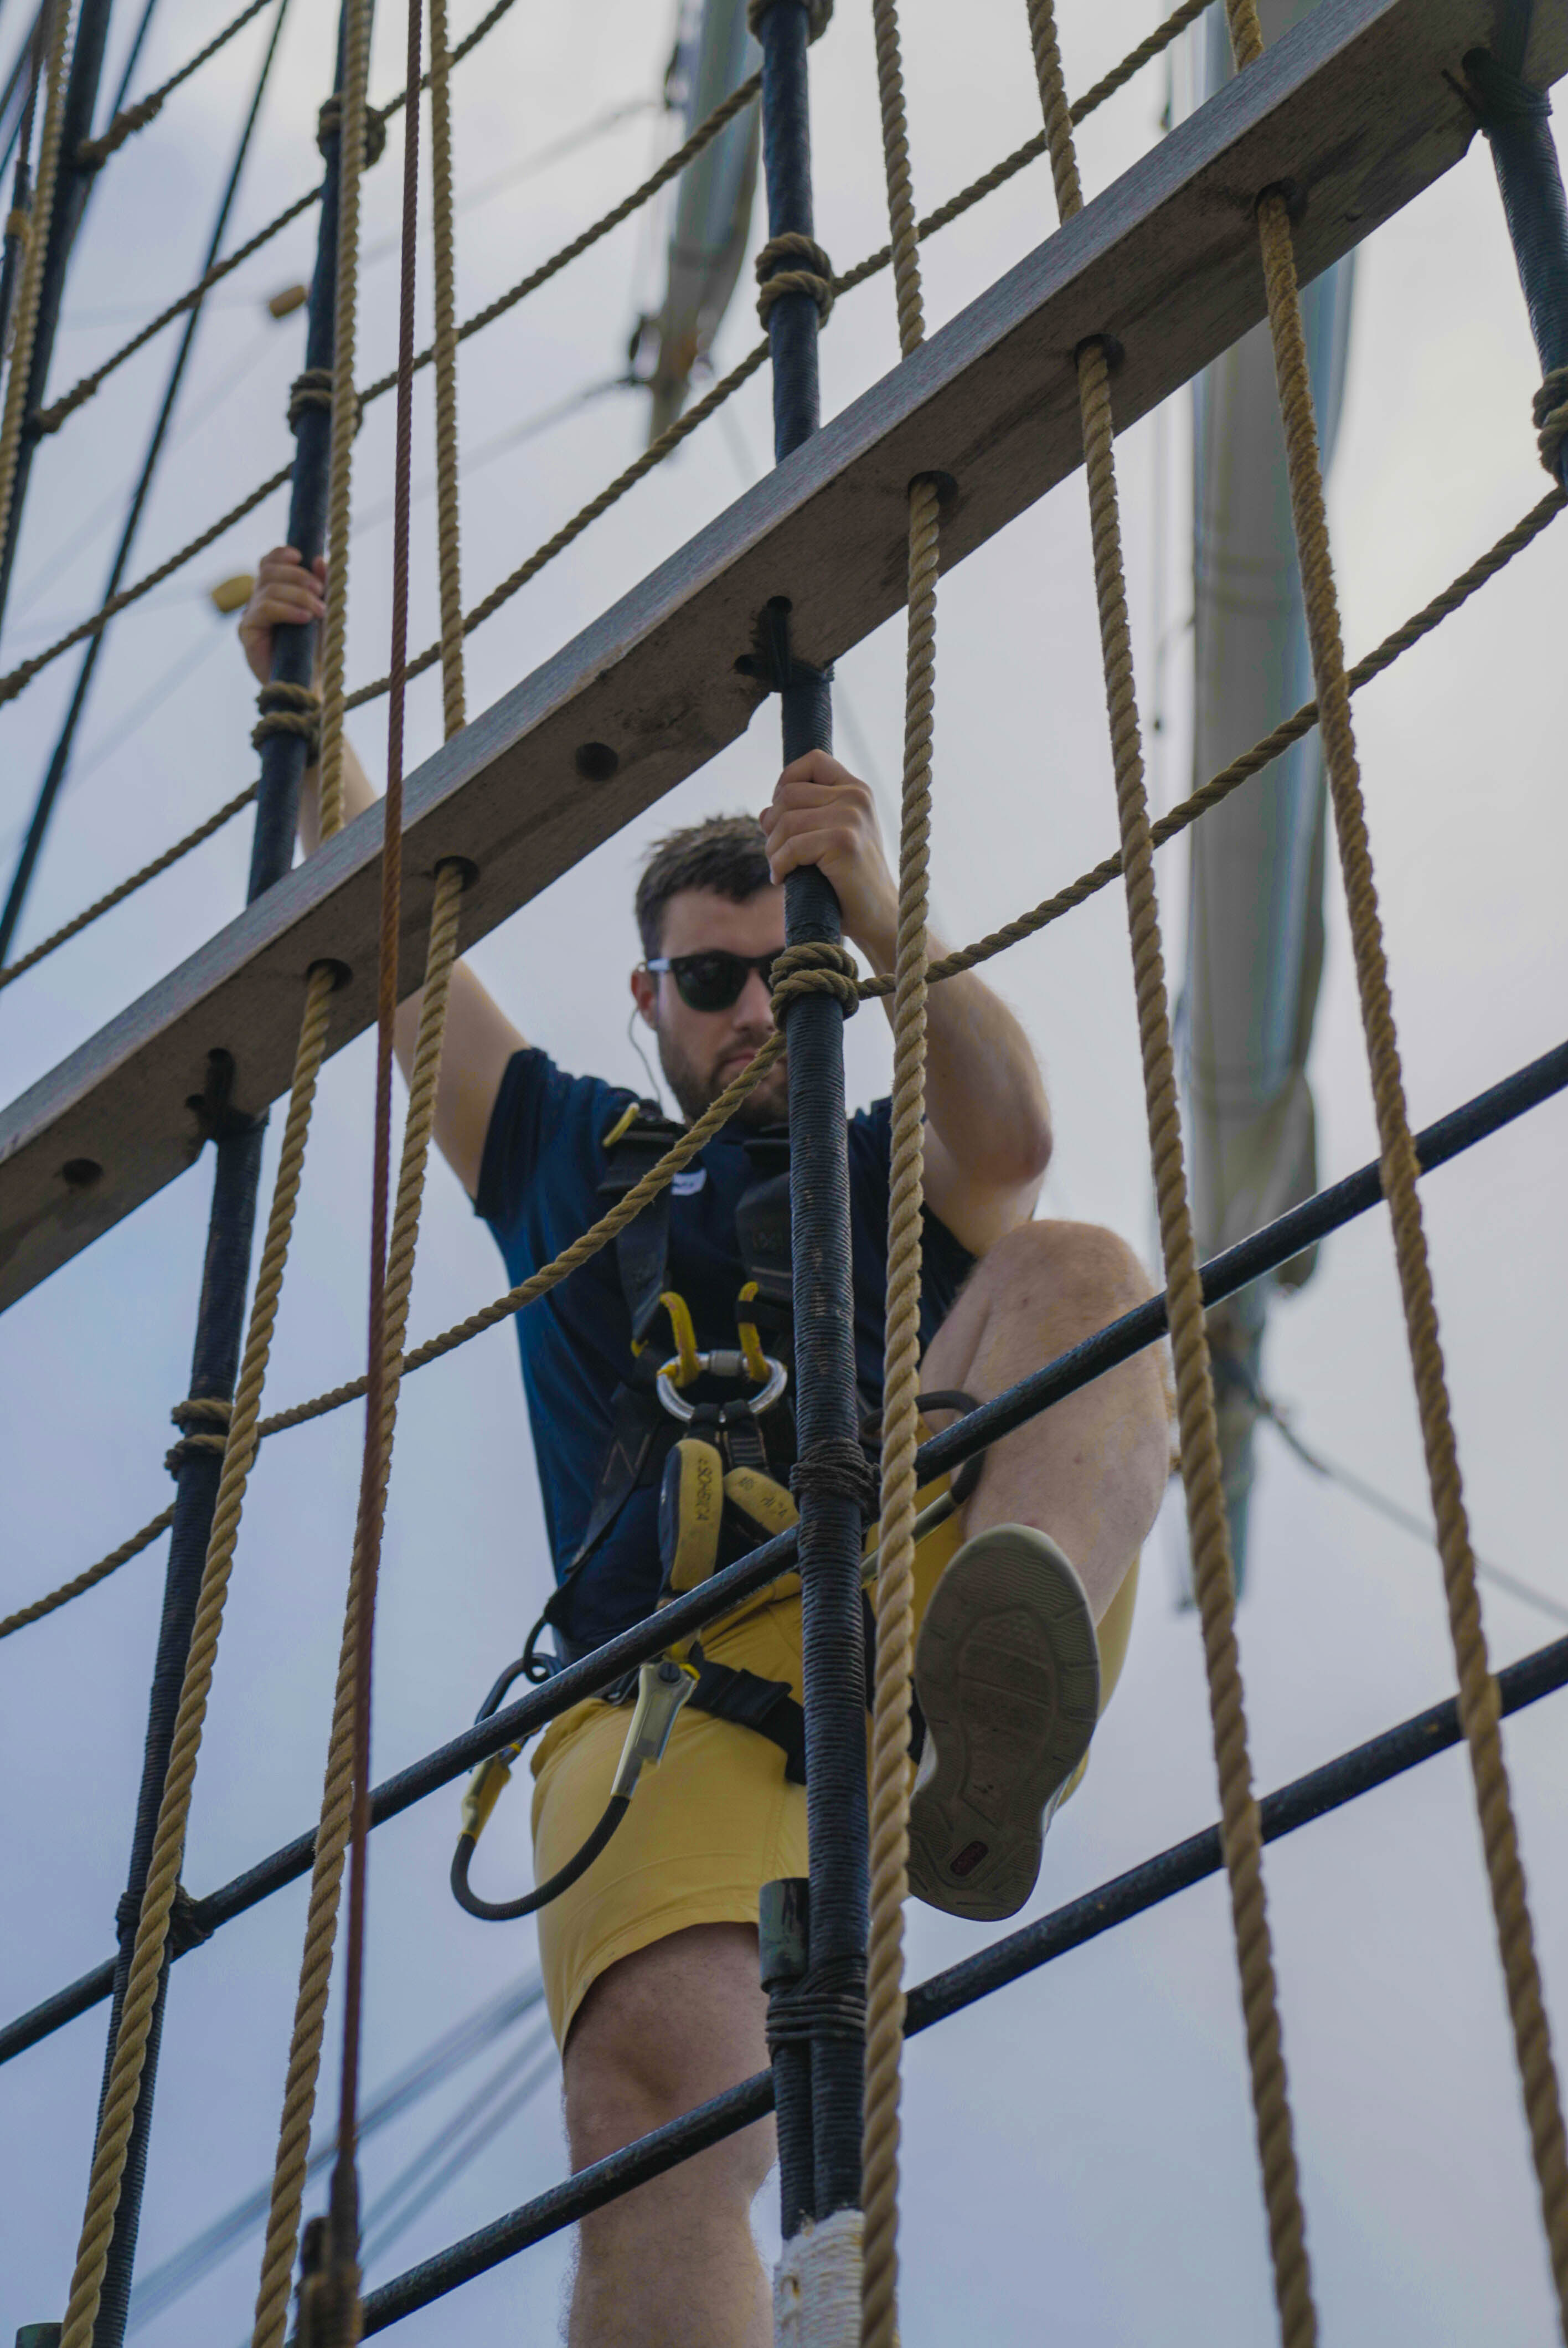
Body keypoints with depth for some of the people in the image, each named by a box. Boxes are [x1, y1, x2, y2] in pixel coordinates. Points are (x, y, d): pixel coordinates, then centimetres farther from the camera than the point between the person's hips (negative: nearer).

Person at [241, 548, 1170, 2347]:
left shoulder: (900, 1172, 26)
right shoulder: (563, 1151, 33)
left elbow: (1011, 1141, 1)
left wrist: (884, 923, -16)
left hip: (903, 1579, 0)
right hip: (669, 1684, 0)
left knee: (1076, 1274, -27)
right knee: (653, 2088, -29)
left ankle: (989, 1707, -57)